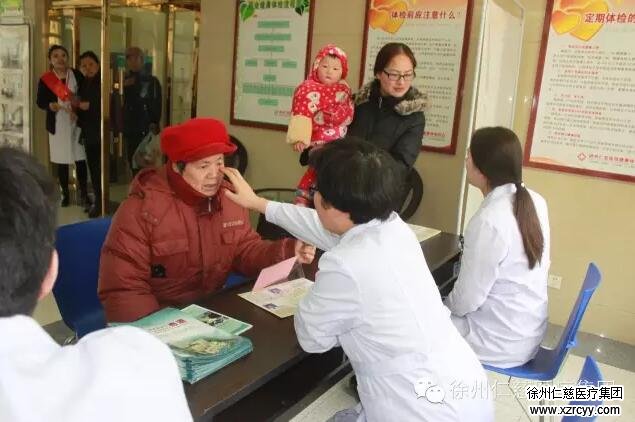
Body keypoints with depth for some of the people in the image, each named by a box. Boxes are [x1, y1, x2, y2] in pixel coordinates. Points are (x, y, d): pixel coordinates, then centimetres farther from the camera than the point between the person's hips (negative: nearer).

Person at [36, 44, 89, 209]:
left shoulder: (77, 75, -1)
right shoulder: (45, 79, -1)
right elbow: (40, 102, 4)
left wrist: (77, 111, -12)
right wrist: (49, 105, -18)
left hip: (77, 123, 0)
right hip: (57, 125, 1)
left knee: (80, 160, -2)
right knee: (61, 161, 8)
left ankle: (84, 195, 6)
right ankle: (65, 194, 21)